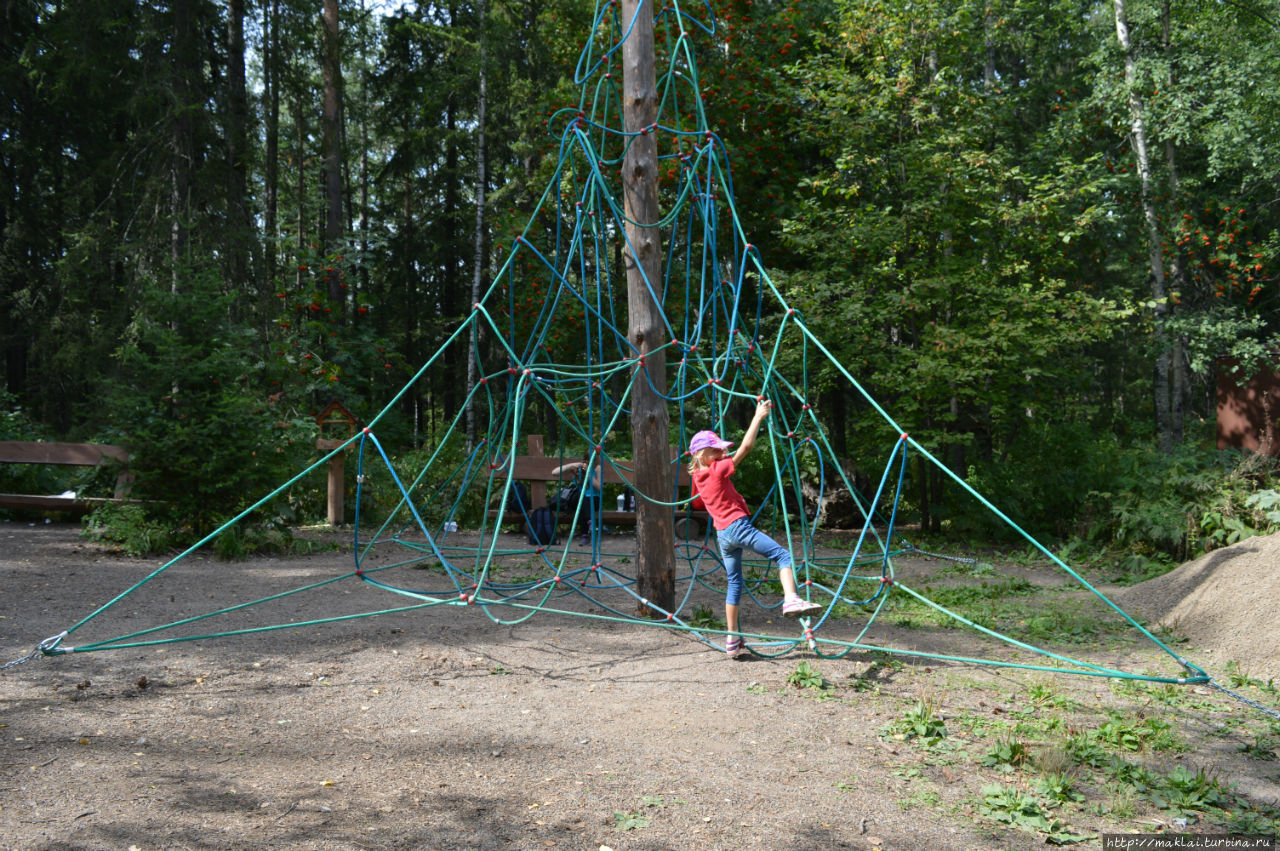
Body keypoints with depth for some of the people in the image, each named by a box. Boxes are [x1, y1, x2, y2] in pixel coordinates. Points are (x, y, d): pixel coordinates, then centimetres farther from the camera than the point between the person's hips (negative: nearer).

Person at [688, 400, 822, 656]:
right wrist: (759, 416, -9)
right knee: (782, 555, -12)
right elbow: (746, 446, -14)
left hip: (722, 534, 8)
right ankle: (791, 599, -36)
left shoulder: (698, 476, 9)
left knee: (734, 582, 16)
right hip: (737, 526, -8)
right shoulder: (719, 470, -10)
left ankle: (732, 638, 16)